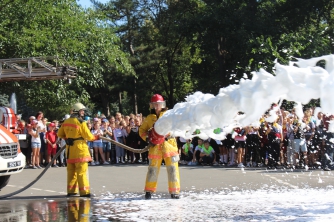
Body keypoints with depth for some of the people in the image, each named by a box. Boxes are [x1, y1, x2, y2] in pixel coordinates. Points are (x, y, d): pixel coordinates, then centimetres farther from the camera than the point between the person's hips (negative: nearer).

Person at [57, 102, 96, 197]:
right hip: (79, 148, -7)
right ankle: (84, 191, -7)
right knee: (82, 171, -6)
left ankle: (71, 190, 17)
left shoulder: (66, 122, 8)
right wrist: (96, 137, 6)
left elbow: (59, 134, 15)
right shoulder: (81, 122, -13)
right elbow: (88, 136, -12)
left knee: (71, 170, 13)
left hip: (70, 149, 7)